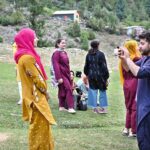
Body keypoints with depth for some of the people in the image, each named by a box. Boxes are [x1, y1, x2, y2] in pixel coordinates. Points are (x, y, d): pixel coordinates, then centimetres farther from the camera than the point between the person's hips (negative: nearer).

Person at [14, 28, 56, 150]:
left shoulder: (23, 55, 9)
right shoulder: (28, 57, -22)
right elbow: (36, 78, -19)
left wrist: (43, 91, 10)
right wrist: (45, 91, -5)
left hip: (33, 95, 10)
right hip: (36, 96, -10)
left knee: (38, 124, 20)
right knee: (40, 124, 0)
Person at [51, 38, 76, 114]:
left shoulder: (64, 53, 15)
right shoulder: (56, 53, -12)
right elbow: (56, 66, -17)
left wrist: (69, 75, 19)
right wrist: (59, 77, -22)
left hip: (66, 74, 8)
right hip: (61, 75, -8)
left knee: (63, 91, 11)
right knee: (68, 89, -14)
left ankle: (61, 107, 18)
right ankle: (70, 107, -12)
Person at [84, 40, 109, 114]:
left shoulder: (88, 55, 3)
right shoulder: (100, 54, -11)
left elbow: (86, 66, 10)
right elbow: (104, 66, -11)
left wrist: (87, 74, 24)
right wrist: (106, 76, -6)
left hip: (91, 76, 4)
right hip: (100, 75, -4)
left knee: (93, 91, 9)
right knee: (102, 91, 8)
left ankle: (94, 108, 10)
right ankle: (103, 107, 9)